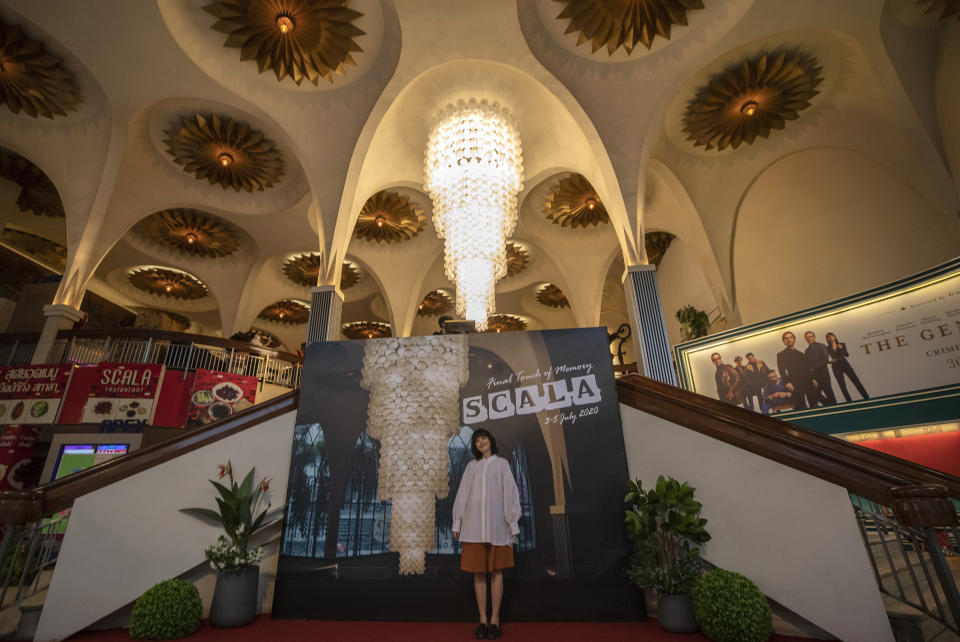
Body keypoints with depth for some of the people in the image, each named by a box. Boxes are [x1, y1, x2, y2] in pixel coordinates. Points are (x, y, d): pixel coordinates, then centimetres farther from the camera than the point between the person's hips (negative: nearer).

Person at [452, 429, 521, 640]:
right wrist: (457, 523, 9)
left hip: (496, 524, -1)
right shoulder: (471, 467, 9)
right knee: (478, 572, 6)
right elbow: (462, 495, 10)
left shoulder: (501, 464, 4)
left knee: (496, 571, 5)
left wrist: (513, 523, -1)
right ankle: (482, 619, 17)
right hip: (474, 525, 2)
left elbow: (510, 494, 2)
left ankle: (495, 619, 15)